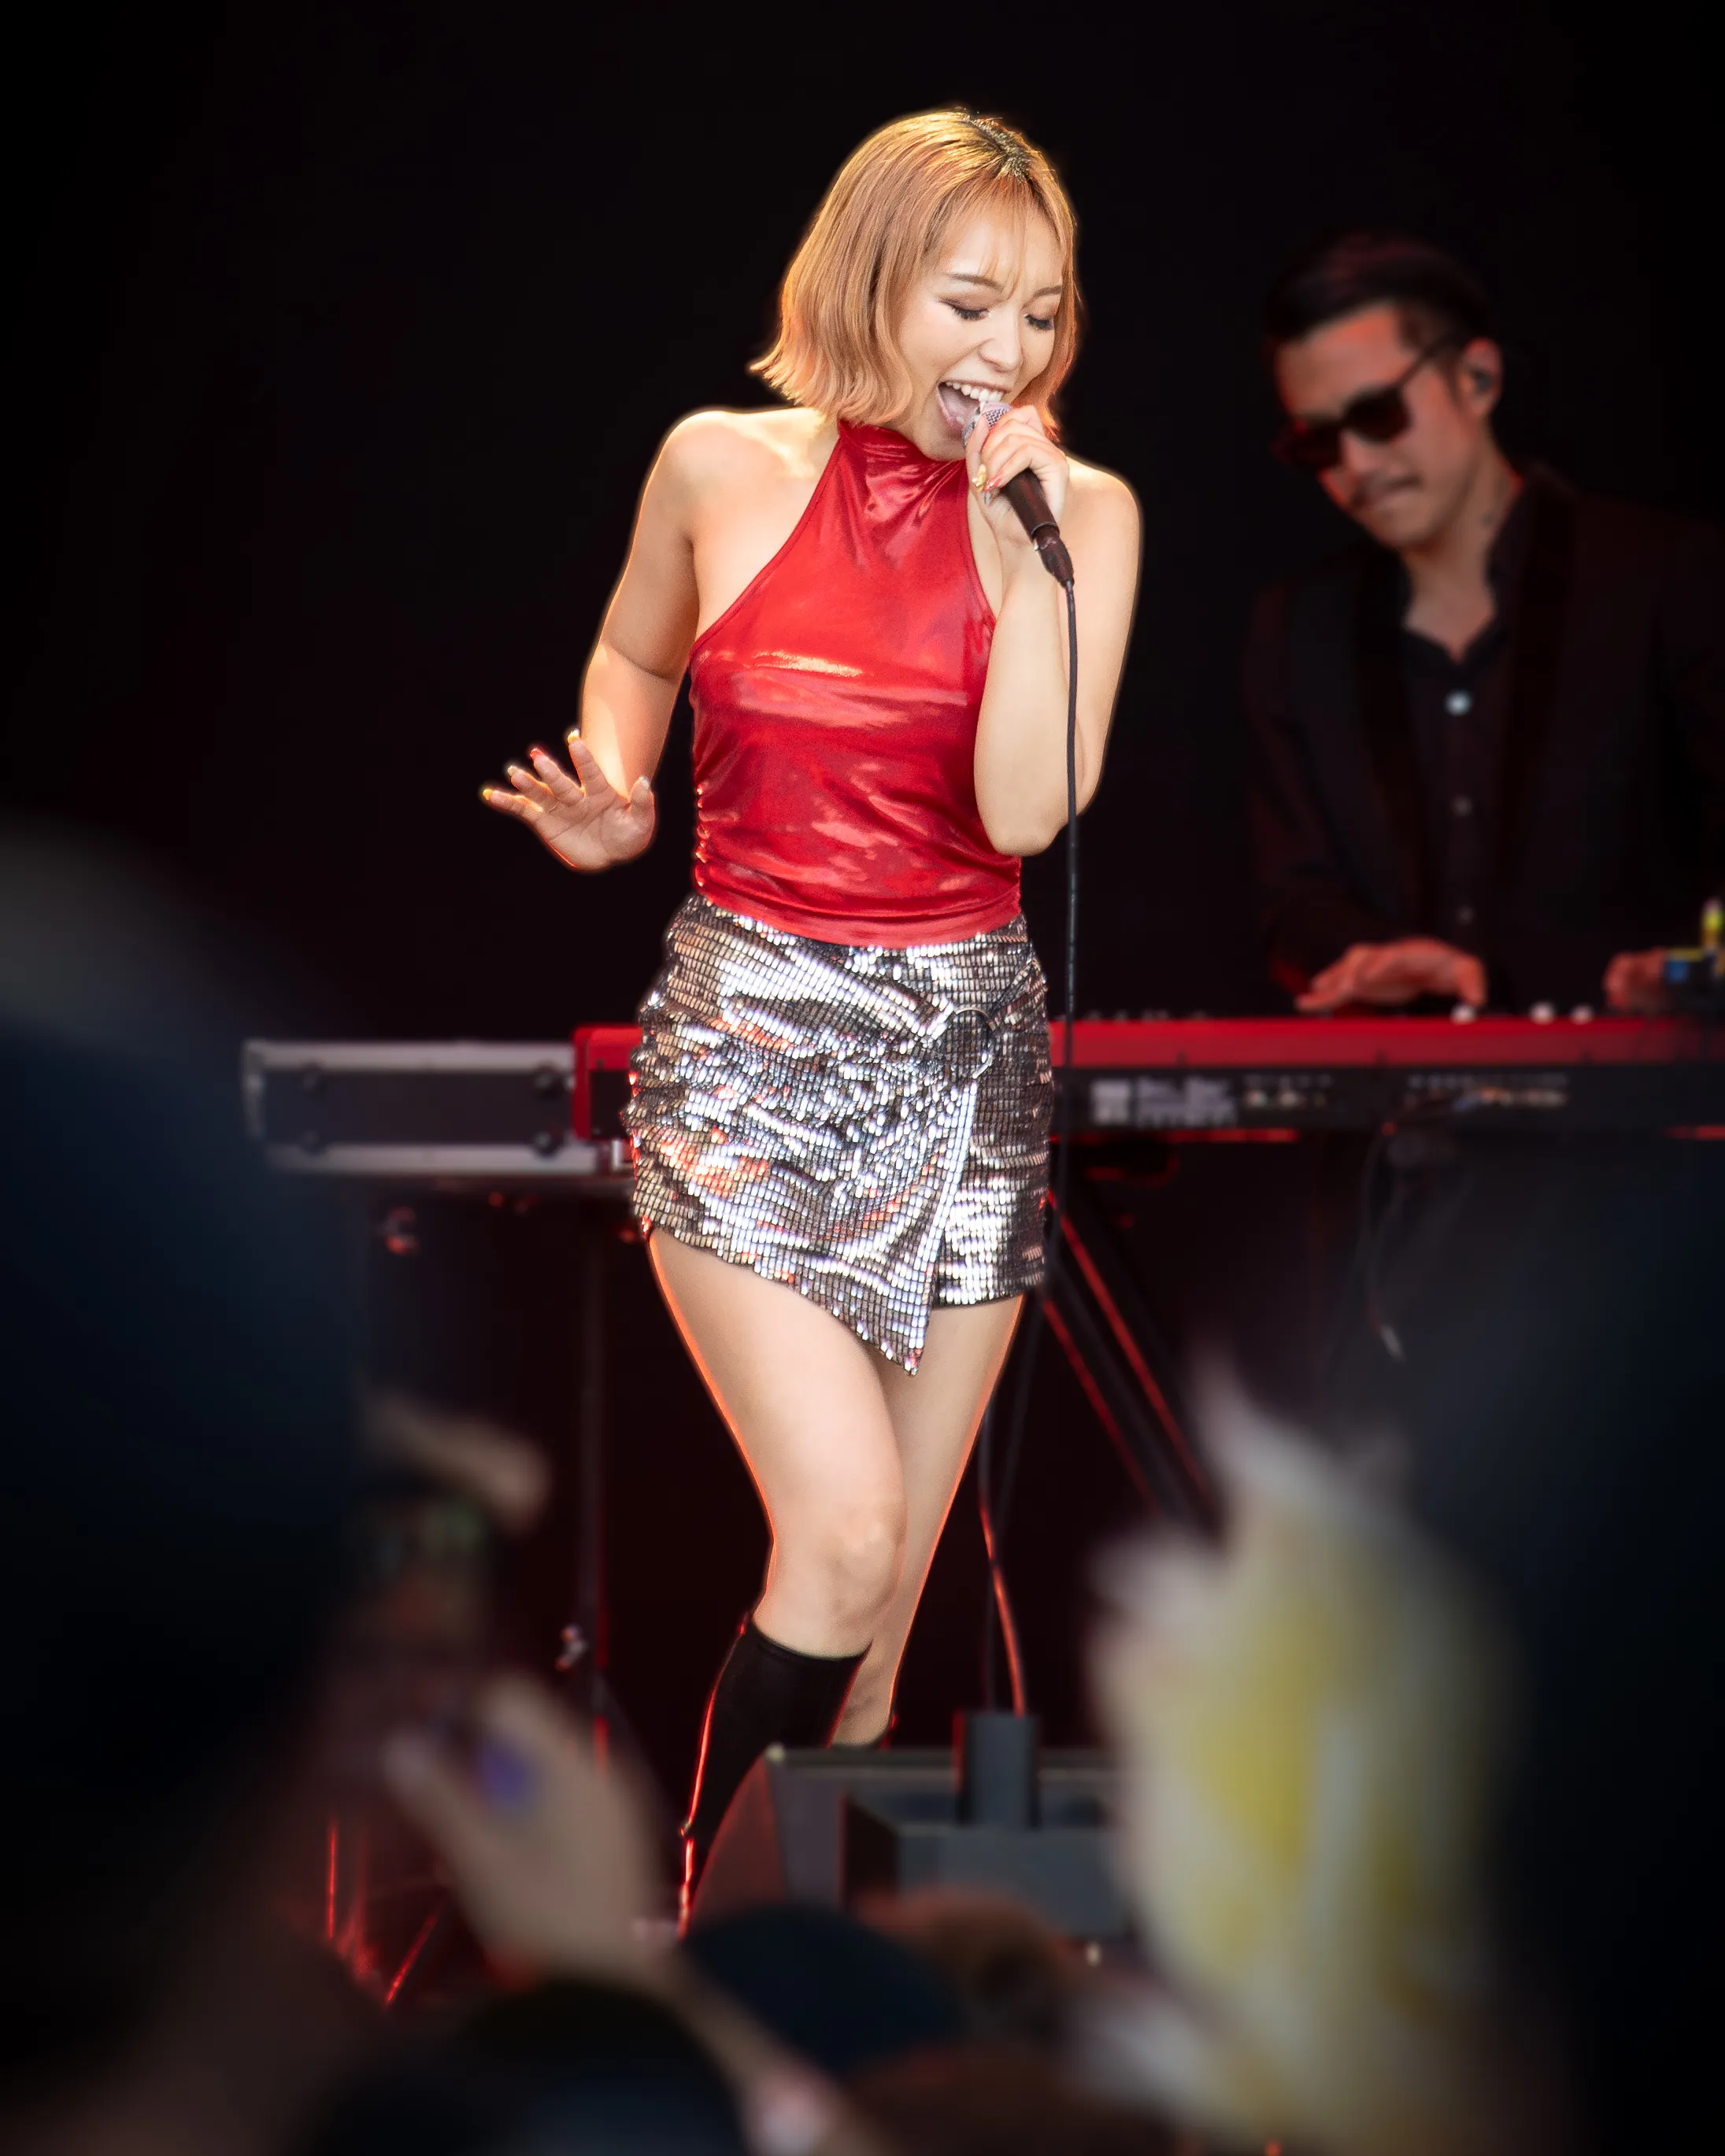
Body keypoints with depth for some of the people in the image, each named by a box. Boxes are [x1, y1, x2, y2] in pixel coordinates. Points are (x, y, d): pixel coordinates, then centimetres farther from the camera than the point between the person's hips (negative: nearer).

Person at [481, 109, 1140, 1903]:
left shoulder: (1078, 511, -1)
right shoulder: (722, 469, -1)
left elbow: (1026, 810, -13)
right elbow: (633, 657, 20)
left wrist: (1020, 539, -16)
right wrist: (610, 800, 0)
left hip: (966, 1050, 2)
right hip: (753, 1039, -2)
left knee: (893, 1572, 5)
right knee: (846, 1534, -15)